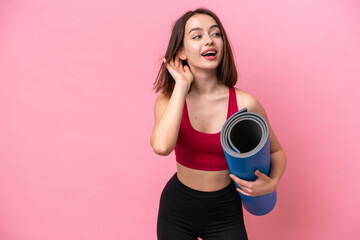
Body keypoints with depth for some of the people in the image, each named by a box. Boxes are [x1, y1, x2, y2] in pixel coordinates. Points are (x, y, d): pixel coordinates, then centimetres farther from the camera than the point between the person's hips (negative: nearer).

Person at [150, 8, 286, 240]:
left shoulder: (245, 104, -15)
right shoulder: (168, 101, -13)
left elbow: (276, 152, 1)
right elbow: (161, 146, -35)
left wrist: (272, 183, -18)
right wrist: (182, 85, -26)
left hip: (225, 214, 0)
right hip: (177, 210, 1)